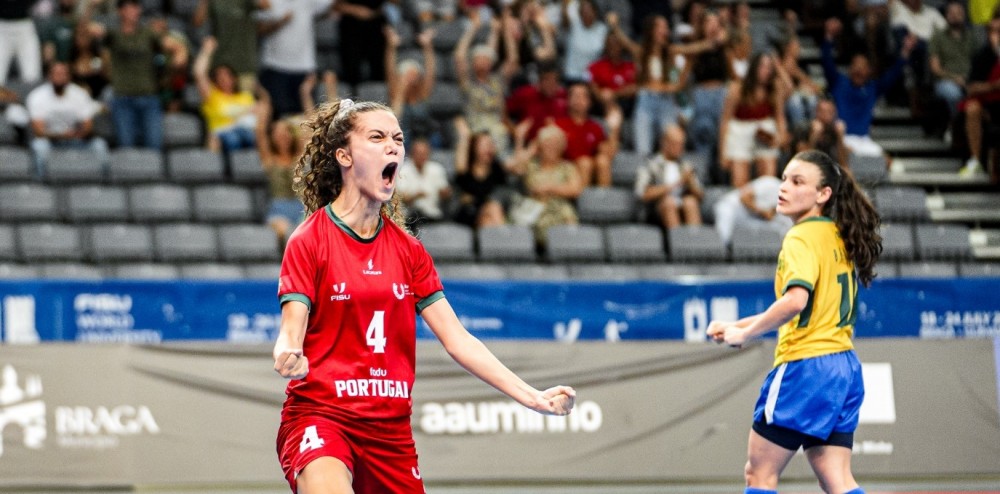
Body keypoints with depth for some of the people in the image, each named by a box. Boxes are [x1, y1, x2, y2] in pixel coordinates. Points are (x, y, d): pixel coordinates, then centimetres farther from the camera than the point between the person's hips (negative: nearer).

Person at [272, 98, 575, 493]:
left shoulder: (408, 250, 11)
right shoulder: (310, 241, -4)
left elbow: (456, 339, 10)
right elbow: (291, 333, -12)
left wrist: (532, 398, 3)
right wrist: (288, 357, -37)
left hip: (391, 427, 6)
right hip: (319, 415, -6)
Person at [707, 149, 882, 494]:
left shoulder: (803, 237, -12)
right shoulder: (839, 237, 16)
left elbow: (795, 301, -28)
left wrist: (744, 333, -15)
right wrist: (739, 325, 17)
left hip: (806, 365, -9)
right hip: (844, 368, 9)